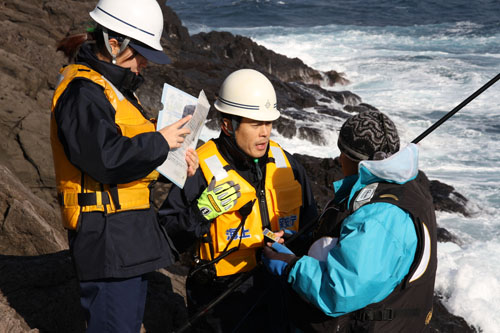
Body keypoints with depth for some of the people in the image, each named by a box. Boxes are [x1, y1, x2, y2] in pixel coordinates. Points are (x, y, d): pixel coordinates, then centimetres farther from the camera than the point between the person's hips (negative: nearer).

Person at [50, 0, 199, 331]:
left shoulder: (117, 88, 17)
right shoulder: (82, 92, -16)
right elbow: (107, 159, -26)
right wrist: (160, 143, -15)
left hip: (132, 229, 11)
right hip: (107, 235, -11)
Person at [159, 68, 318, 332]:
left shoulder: (285, 163, 10)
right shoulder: (202, 169, -9)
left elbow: (309, 223, 22)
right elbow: (167, 238, -9)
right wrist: (202, 212, -22)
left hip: (281, 288, 5)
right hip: (227, 298, -5)